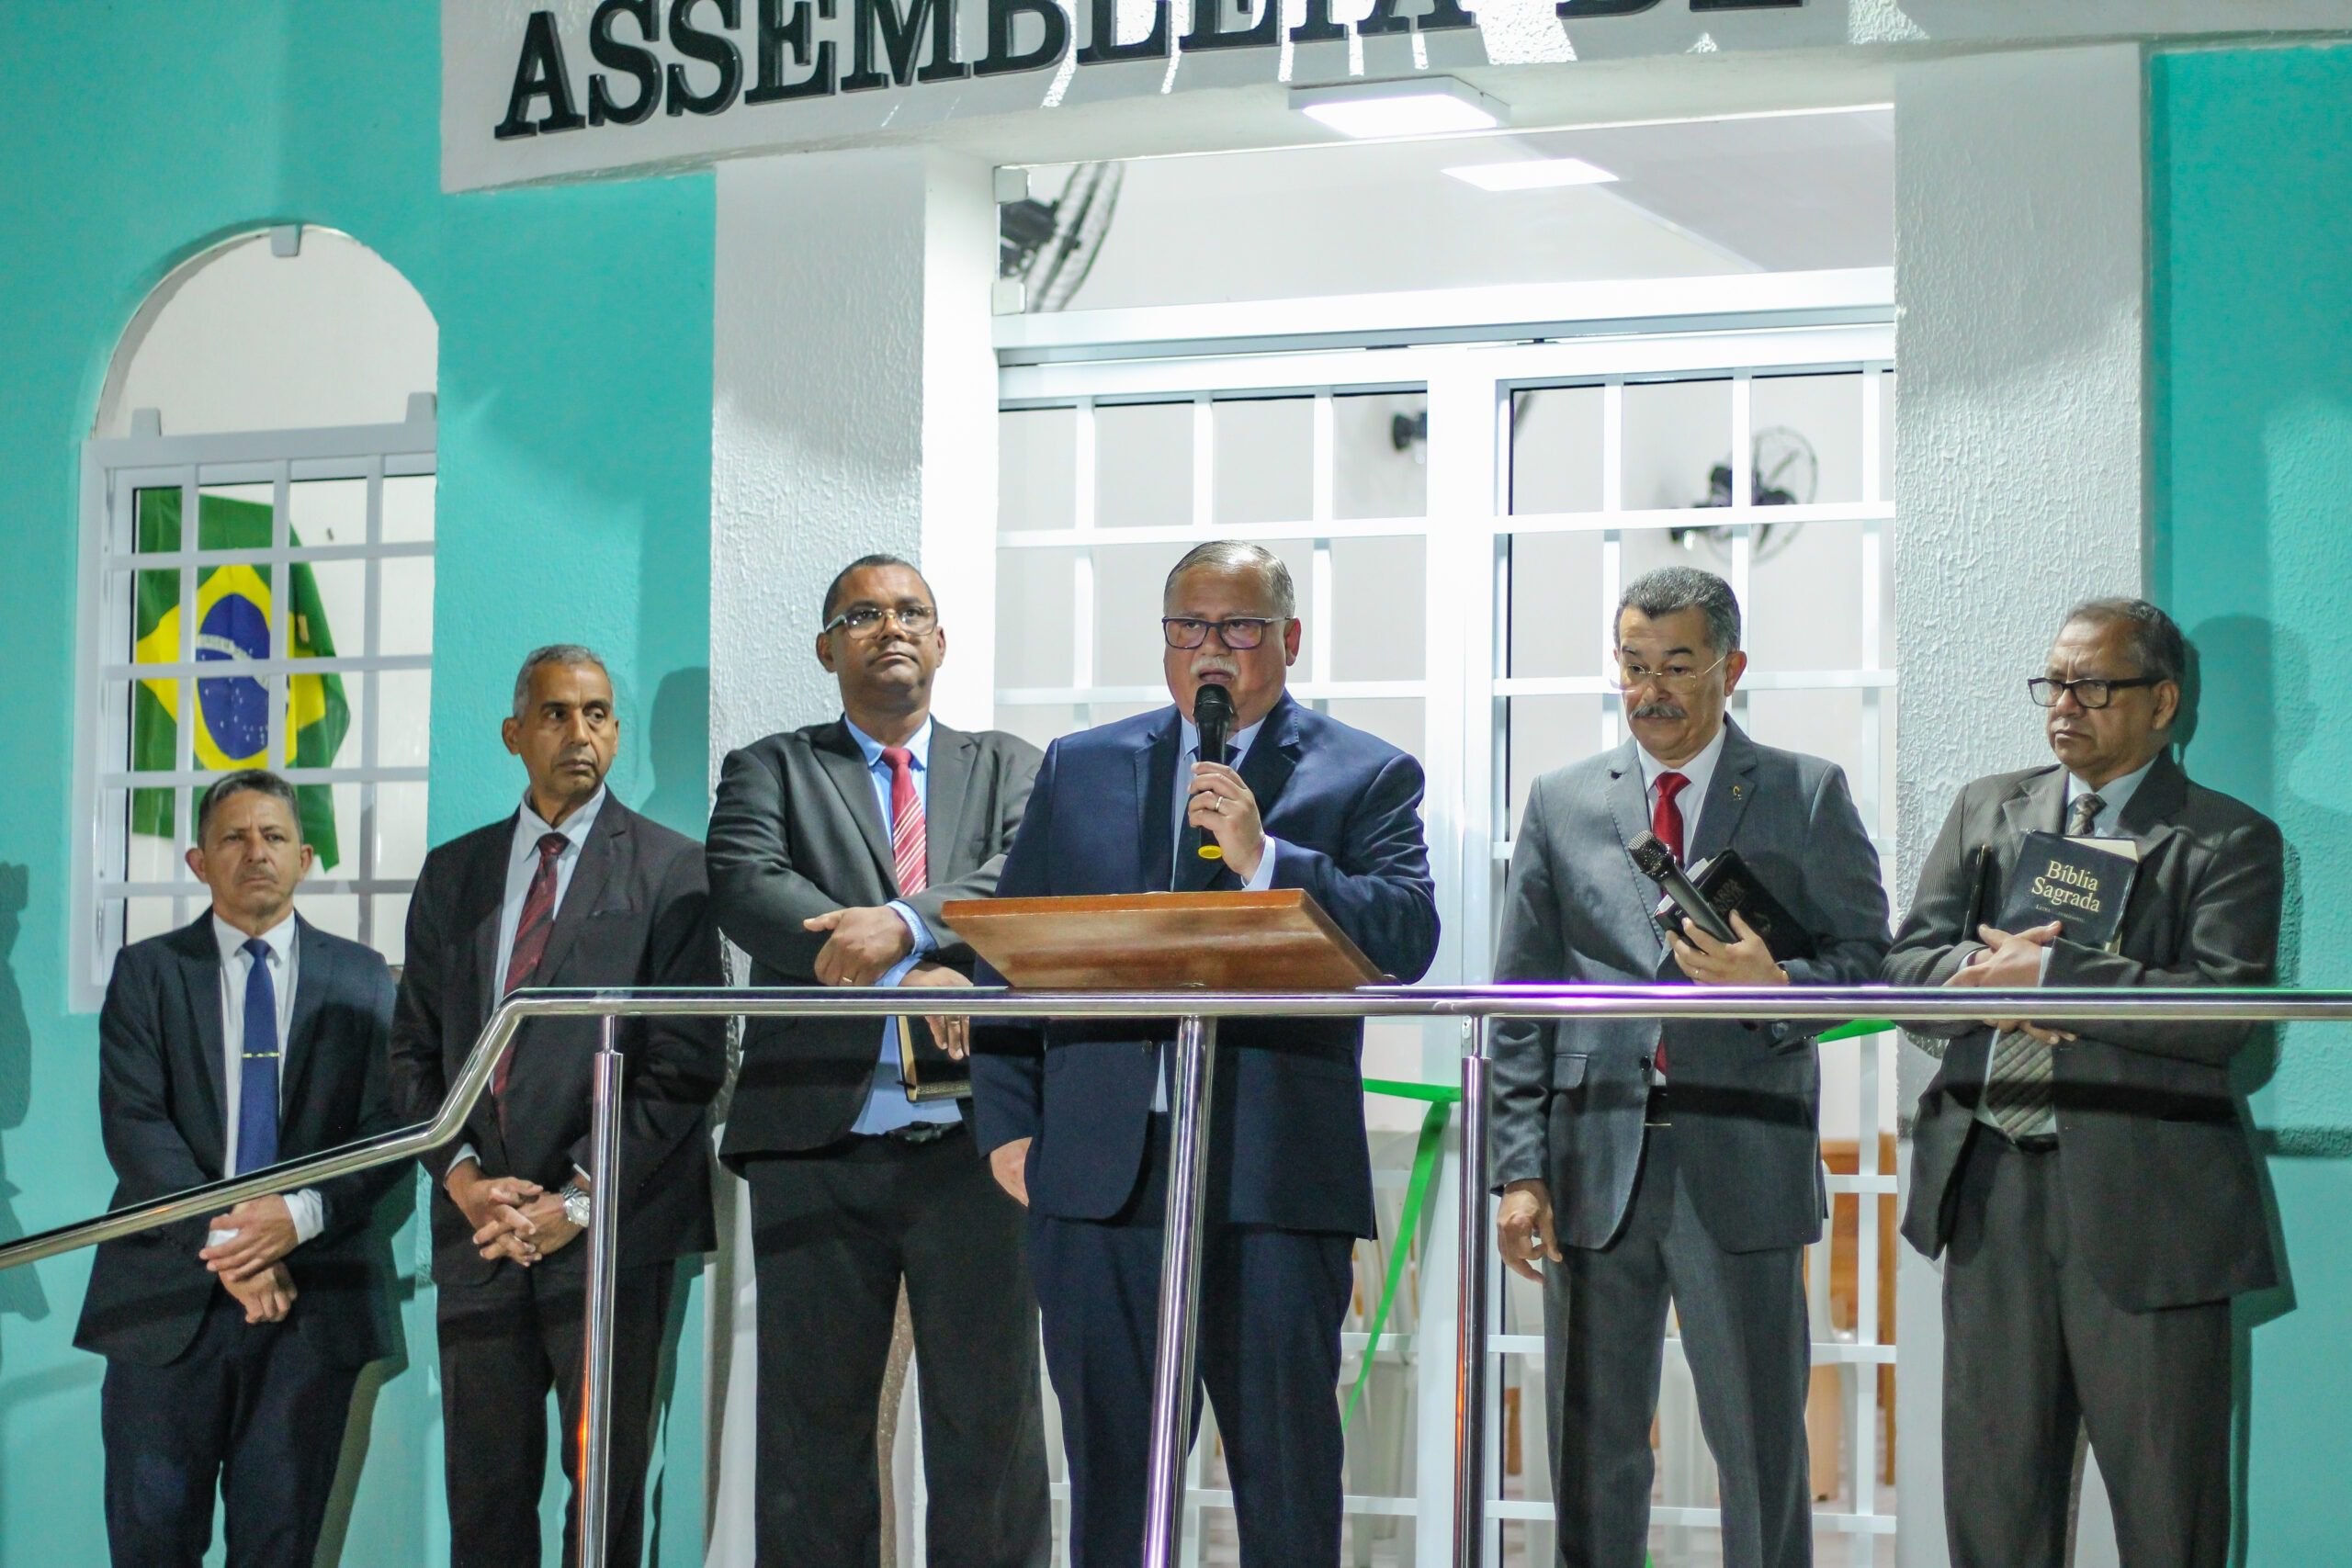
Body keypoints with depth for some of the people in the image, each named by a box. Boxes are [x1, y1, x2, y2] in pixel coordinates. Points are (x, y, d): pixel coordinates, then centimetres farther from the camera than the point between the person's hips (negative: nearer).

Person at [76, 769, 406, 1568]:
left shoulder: (359, 978, 10)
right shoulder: (147, 971, 7)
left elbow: (390, 1129, 1)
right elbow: (132, 1122, -4)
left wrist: (301, 1215, -16)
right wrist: (222, 1242, -16)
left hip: (313, 1290, 1)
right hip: (170, 1293, 0)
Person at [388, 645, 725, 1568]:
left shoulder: (670, 871, 1)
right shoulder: (453, 874, 15)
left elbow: (688, 1062, -5)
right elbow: (414, 1048, 14)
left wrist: (579, 1200, -11)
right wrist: (459, 1173, -3)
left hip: (612, 1227, -3)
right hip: (479, 1230, 3)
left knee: (606, 1488, 0)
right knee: (484, 1491, 5)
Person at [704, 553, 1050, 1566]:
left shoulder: (1010, 768, 17)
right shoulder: (771, 770, 14)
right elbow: (746, 890, -6)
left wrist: (903, 925, -21)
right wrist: (910, 974, -16)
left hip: (972, 1143, 0)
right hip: (818, 1143, 0)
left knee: (990, 1426, 0)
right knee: (811, 1433, 3)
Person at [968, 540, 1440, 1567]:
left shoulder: (1369, 778, 7)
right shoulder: (1081, 769, 16)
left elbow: (1407, 940, -7)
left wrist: (1264, 856, -17)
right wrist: (1009, 1126, 5)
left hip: (1275, 1174, -3)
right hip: (1101, 1171, 3)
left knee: (1286, 1462, 0)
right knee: (1109, 1462, 7)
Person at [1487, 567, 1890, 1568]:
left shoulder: (1808, 796, 6)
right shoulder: (1563, 802, 12)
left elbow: (1866, 960, 4)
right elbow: (1519, 1005, 8)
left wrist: (1777, 985, -17)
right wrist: (1521, 1171, 0)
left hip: (1743, 1162, -2)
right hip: (1596, 1164, 2)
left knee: (1761, 1449, 3)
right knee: (1593, 1452, 7)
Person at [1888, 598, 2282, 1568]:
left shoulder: (2227, 841, 0)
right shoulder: (1986, 811, 15)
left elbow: (2224, 1014, -14)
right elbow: (1906, 963, 9)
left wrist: (2047, 972, -16)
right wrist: (1983, 972, -13)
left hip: (2145, 1202, -4)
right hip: (1992, 1192, 4)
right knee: (1992, 1487, 10)